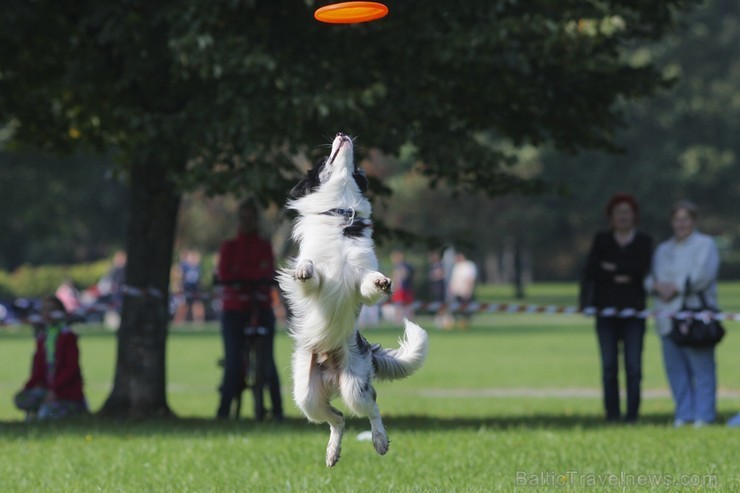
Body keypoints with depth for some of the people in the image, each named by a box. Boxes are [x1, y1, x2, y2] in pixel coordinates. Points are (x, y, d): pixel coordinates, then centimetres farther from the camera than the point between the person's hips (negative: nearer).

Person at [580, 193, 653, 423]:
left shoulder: (644, 241, 9)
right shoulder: (601, 240, 12)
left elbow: (642, 268, -8)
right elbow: (590, 270, -2)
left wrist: (612, 267, -5)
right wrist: (619, 277, -9)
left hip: (633, 311, -1)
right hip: (606, 310, 1)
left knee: (633, 366, -7)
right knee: (609, 365, -2)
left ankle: (632, 413, -5)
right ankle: (612, 412, 2)